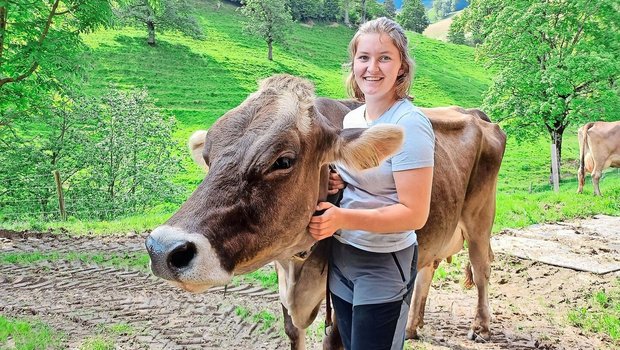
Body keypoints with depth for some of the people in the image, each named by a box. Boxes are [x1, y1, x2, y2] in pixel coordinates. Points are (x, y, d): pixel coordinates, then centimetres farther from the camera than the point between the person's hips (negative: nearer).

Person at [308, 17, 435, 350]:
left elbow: (414, 213, -21)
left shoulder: (409, 124, -19)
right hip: (341, 258, 8)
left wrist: (343, 218, -29)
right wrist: (339, 181, -2)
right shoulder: (351, 117, 5)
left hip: (385, 266, -7)